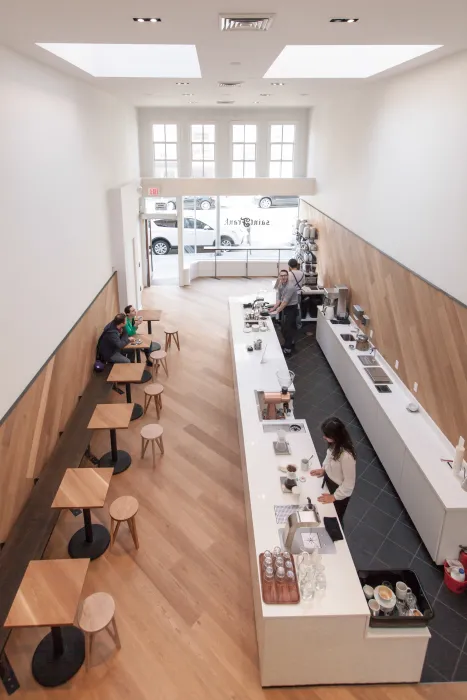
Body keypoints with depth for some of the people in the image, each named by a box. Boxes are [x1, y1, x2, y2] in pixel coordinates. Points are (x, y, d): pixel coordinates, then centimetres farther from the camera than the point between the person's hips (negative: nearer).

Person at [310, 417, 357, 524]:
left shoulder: (346, 456, -40)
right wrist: (324, 469, 4)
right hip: (329, 480, 7)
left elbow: (349, 483, -28)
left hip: (340, 490, -7)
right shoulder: (336, 444, -18)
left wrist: (334, 497, -18)